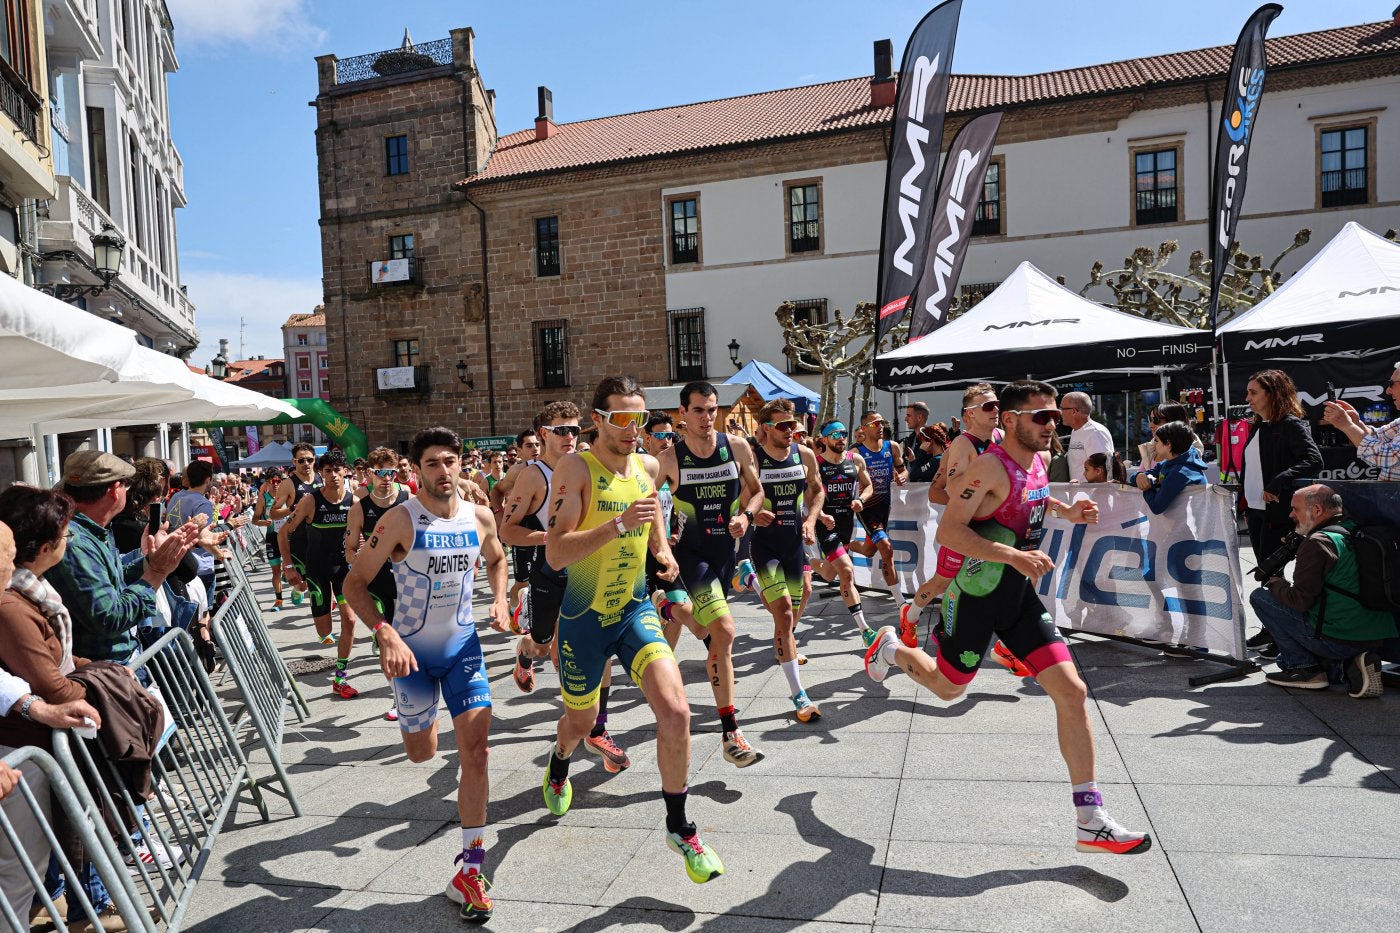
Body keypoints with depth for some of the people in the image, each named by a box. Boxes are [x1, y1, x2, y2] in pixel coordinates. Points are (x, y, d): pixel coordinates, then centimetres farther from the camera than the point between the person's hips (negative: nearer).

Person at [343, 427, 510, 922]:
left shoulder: (480, 517, -6)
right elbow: (355, 582, -15)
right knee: (421, 754, 15)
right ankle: (424, 709, 54)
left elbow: (495, 558, 16)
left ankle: (470, 871, 2)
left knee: (475, 751, -9)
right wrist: (385, 633, -28)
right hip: (411, 650, -2)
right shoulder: (400, 519, -18)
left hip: (464, 645, 2)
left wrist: (500, 601, -1)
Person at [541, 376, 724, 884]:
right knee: (581, 721, 19)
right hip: (584, 617, -3)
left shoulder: (648, 466, 1)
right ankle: (558, 768, 57)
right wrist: (620, 523, -33)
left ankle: (679, 827, 7)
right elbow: (555, 553, -25)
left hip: (636, 610, 3)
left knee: (675, 712, -15)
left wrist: (662, 548, 4)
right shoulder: (576, 467, -16)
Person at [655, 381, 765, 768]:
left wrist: (745, 515, -8)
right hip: (690, 550, -5)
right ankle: (730, 733, -15)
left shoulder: (737, 446, -1)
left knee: (715, 634, 15)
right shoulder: (669, 458, -8)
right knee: (724, 631, -19)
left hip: (725, 547, 5)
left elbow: (756, 490, 11)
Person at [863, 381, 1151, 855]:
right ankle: (891, 648, 45)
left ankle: (1091, 821, 4)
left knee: (1071, 691, -2)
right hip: (978, 597, -7)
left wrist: (1065, 510, 9)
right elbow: (947, 531, -28)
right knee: (948, 687, 13)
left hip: (1020, 595, 7)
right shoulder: (990, 466, -22)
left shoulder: (1036, 461, 3)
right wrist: (1015, 556, -35)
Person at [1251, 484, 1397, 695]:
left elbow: (1300, 600, -15)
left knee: (1260, 597, 0)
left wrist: (1275, 583, 3)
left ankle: (1305, 669, 1)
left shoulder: (1317, 542, -15)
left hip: (1337, 641, -9)